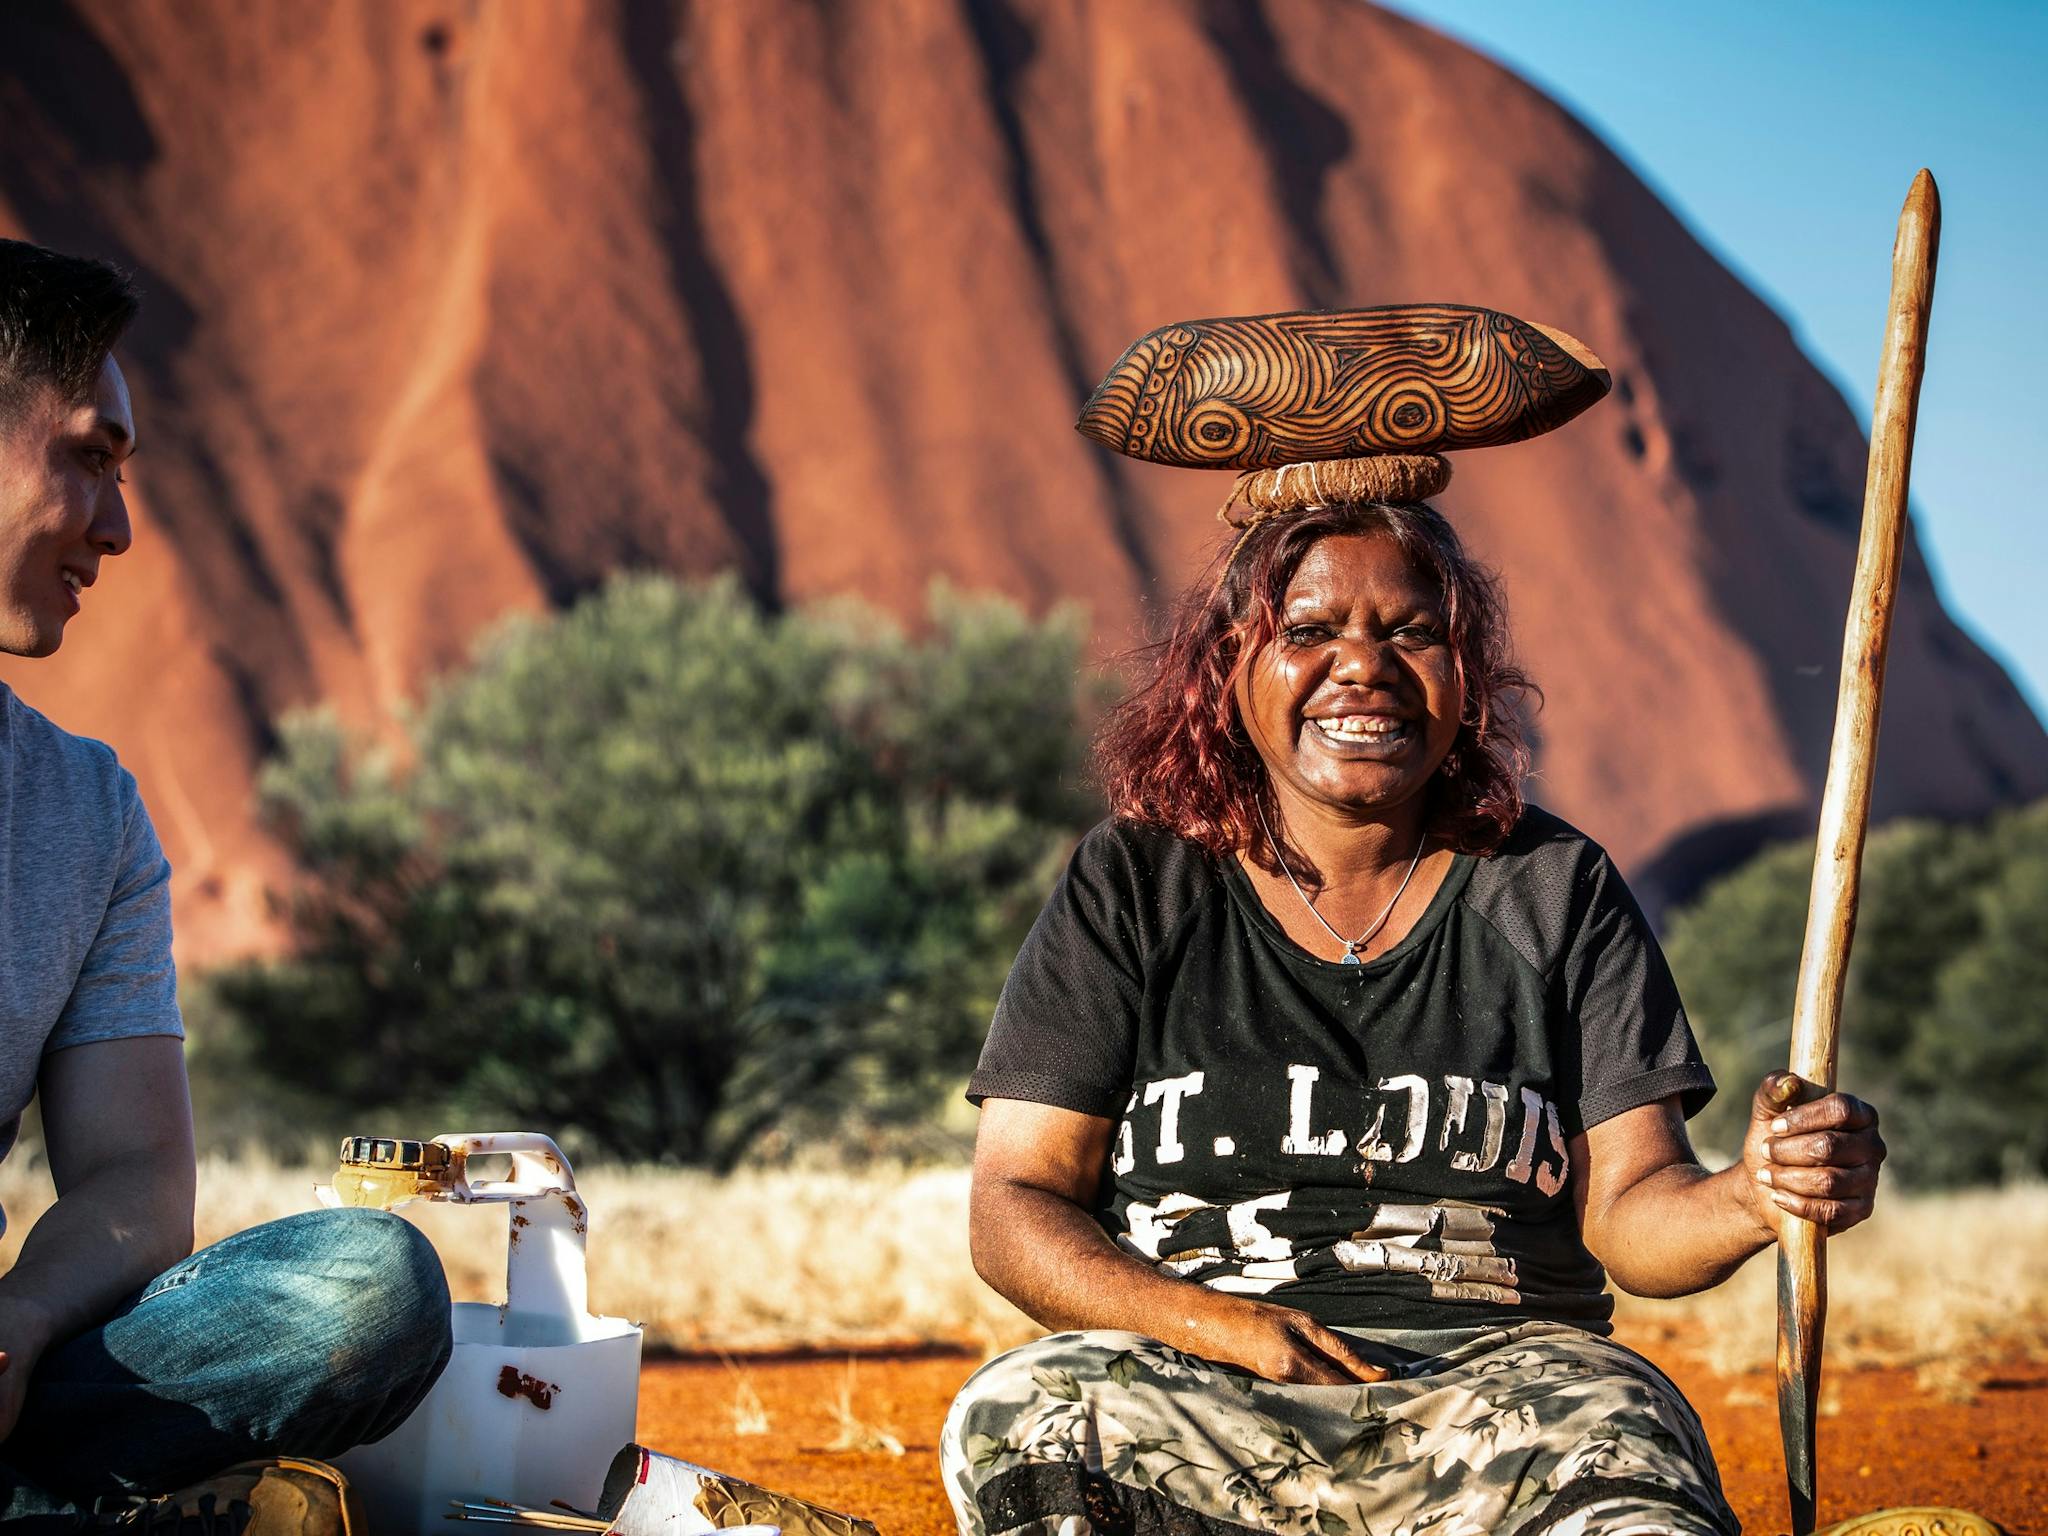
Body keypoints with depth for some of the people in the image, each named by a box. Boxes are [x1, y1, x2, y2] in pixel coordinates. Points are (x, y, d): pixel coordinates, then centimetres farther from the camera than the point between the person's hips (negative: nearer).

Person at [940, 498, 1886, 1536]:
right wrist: (1212, 1322, -14)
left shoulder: (1554, 890, 12)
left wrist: (1747, 1201, -19)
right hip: (1200, 1392, 2)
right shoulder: (1134, 886, 9)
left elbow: (1626, 1213, 5)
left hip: (1496, 1366, -1)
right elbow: (1014, 1207, 4)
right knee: (1017, 1419, -33)